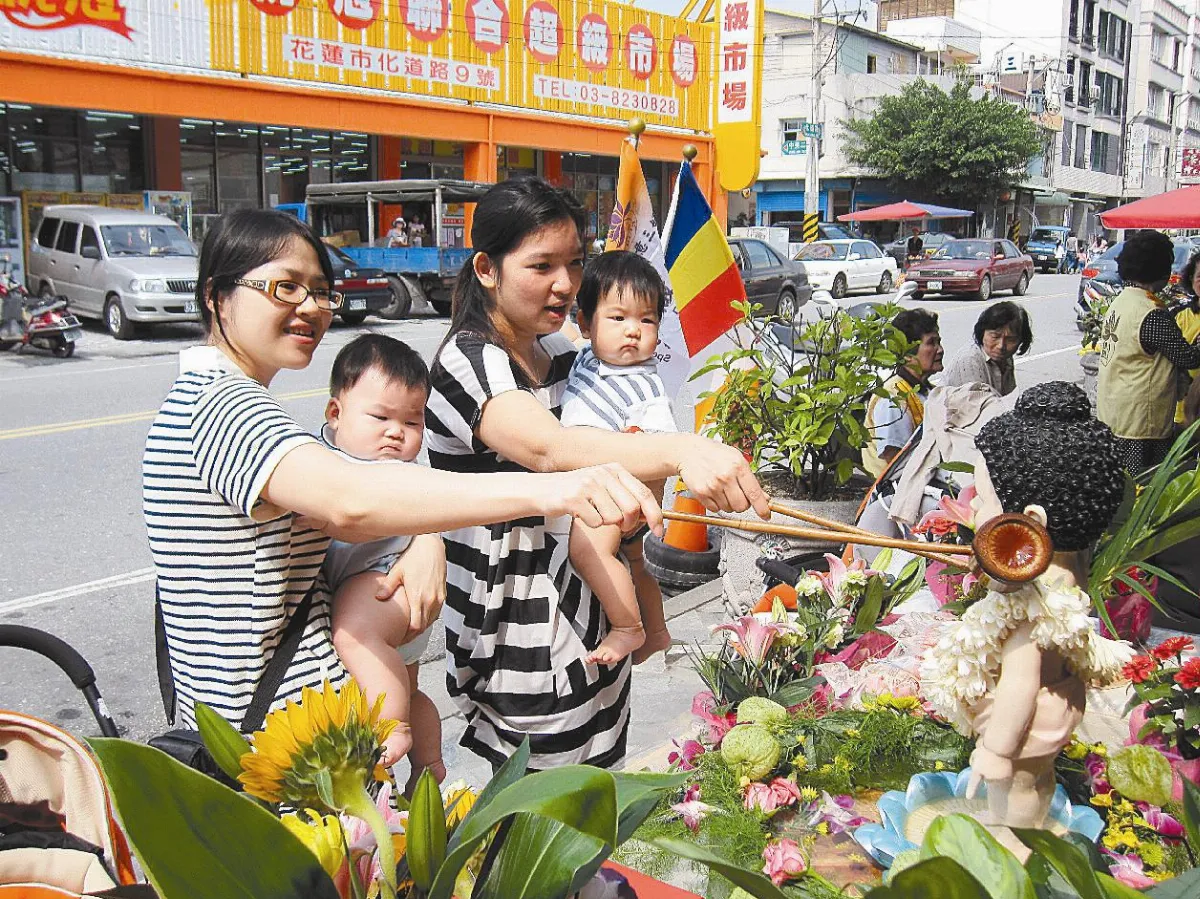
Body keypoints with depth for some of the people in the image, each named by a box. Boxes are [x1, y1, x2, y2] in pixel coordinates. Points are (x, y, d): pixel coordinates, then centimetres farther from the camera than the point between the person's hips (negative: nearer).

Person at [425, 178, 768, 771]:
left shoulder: (559, 353, 8)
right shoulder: (467, 363, -17)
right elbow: (548, 449, -38)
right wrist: (679, 450, -53)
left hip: (584, 596, 8)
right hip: (517, 627, -8)